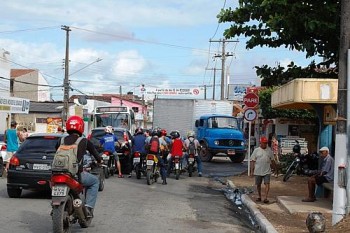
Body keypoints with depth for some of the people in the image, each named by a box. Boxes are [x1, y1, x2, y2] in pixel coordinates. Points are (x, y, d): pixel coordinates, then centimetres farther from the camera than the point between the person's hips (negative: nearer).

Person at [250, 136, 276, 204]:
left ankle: (266, 198, -11)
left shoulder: (269, 150, 6)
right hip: (258, 172, -1)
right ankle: (259, 197, 26)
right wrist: (252, 170, -6)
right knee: (258, 184, 10)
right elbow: (252, 161, -2)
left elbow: (272, 160, 15)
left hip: (267, 171, 1)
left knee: (267, 184, -9)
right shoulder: (256, 150, -1)